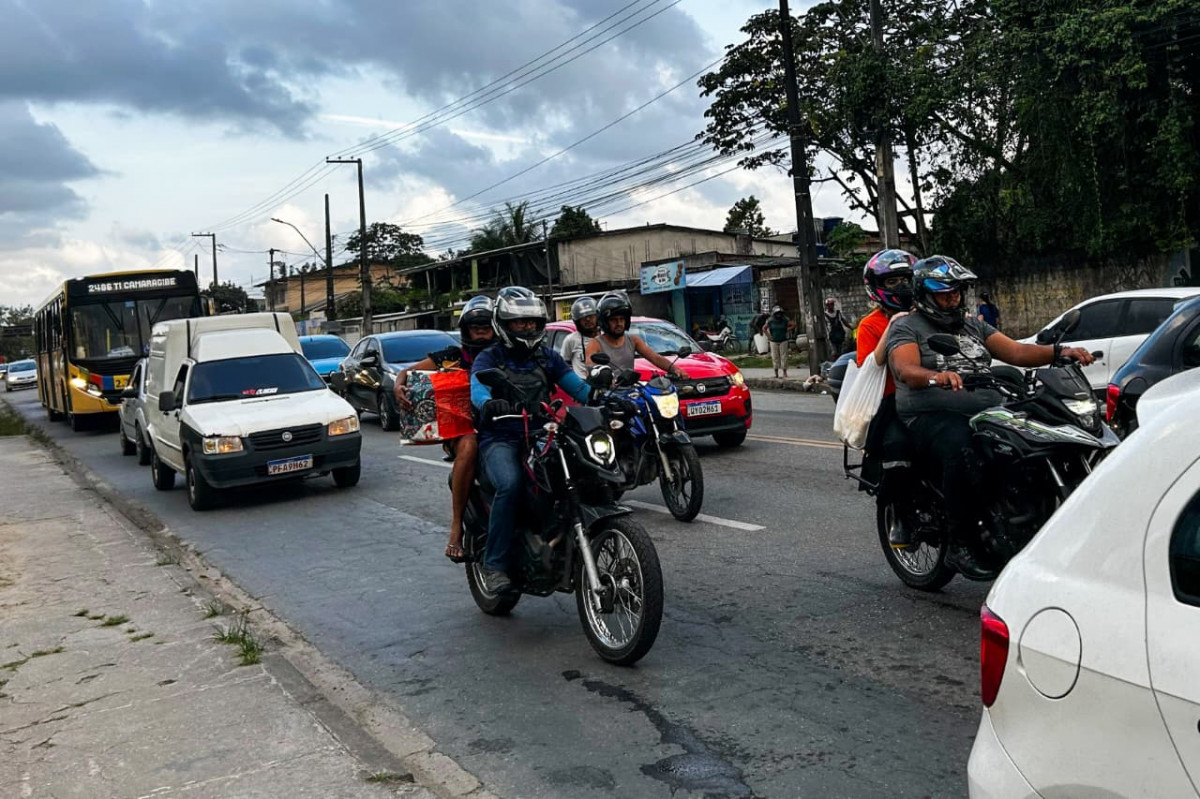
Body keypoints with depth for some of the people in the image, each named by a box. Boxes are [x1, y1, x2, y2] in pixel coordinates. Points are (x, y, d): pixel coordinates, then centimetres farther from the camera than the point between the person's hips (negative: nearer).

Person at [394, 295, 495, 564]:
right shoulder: (452, 356, 9)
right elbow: (408, 371, 9)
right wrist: (399, 386, -14)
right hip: (459, 427, -2)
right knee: (469, 446, -38)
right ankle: (456, 526, -33)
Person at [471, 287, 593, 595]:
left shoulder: (547, 357, 17)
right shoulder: (488, 358, 5)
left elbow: (577, 386, 6)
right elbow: (477, 389, -17)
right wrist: (489, 403, -41)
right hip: (501, 440, -4)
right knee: (511, 485, -33)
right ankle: (494, 564, -23)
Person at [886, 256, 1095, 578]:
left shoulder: (974, 325, 25)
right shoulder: (907, 327, 5)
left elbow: (1016, 351, 13)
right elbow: (905, 370, -15)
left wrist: (1059, 351, -5)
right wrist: (937, 376, -37)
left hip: (987, 411, 6)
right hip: (933, 416, -6)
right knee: (961, 450, -37)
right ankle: (960, 544, -28)